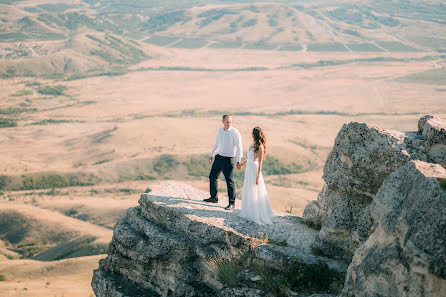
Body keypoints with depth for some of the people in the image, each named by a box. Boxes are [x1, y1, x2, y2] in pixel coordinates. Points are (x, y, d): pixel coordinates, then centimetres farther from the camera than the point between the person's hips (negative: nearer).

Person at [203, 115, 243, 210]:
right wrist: (212, 155, 24)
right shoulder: (220, 130, 4)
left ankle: (232, 203, 6)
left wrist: (239, 161, -25)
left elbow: (239, 147, -17)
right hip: (218, 157, 7)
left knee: (229, 181, -4)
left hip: (228, 159, -7)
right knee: (212, 176, 16)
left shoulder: (235, 132, -15)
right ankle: (214, 197, 33)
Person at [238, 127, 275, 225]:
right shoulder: (253, 144, 6)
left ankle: (257, 214, 8)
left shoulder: (260, 147, -19)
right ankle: (249, 212, 27)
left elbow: (260, 163, -18)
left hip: (254, 170, -9)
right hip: (248, 169, 9)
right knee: (248, 190, 16)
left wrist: (258, 177, -18)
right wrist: (243, 163, 35)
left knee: (255, 192, -1)